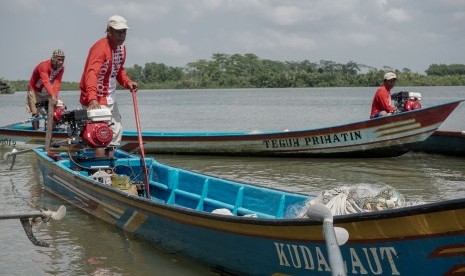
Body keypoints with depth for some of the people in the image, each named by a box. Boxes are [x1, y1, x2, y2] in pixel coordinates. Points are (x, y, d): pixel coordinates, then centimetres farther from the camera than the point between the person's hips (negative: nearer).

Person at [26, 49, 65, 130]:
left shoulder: (61, 68, -12)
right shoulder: (44, 66, -31)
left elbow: (57, 83, -24)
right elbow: (46, 82, -44)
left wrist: (55, 96, -40)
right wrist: (52, 96, -57)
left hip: (47, 92, 5)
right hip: (35, 91, -5)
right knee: (35, 114, -10)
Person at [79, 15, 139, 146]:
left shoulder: (121, 48, 6)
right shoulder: (100, 48, -22)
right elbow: (91, 74, -35)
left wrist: (127, 82, 1)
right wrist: (92, 99, -48)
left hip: (110, 99, 9)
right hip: (95, 102, -9)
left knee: (116, 131, 13)